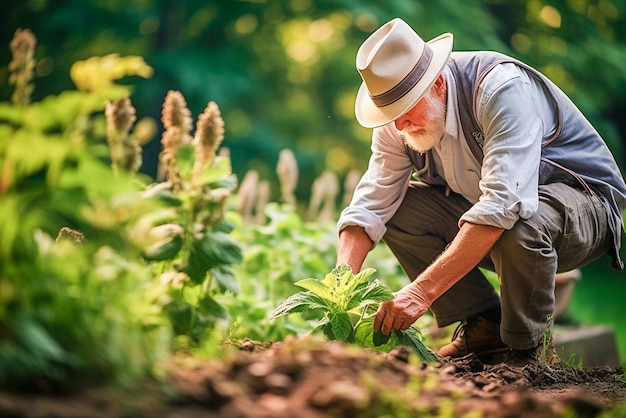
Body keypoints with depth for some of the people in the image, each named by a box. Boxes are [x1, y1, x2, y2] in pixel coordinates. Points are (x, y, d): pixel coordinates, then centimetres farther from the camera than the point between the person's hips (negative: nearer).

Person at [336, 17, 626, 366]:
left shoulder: (502, 89, -31)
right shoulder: (401, 115, -10)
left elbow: (504, 204, -41)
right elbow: (371, 203, -12)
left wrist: (423, 290, -46)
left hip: (584, 200, -7)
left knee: (520, 224, -39)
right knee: (397, 209, -13)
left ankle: (529, 346, -11)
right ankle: (485, 326, 0)